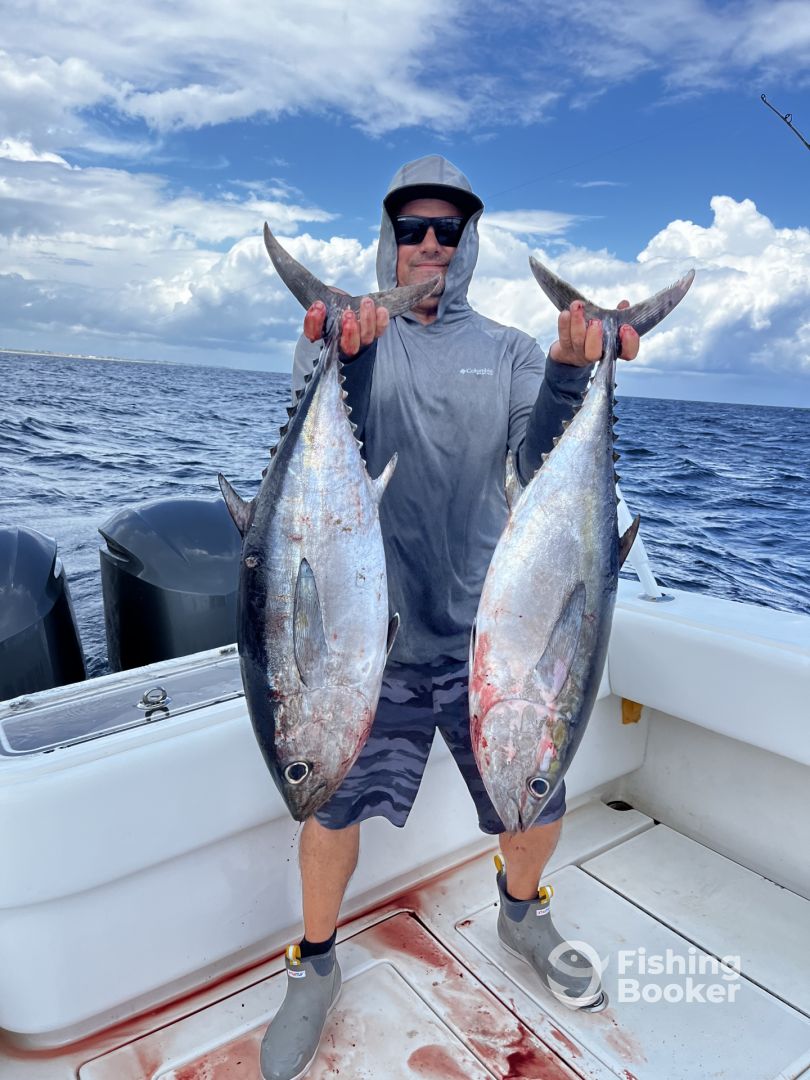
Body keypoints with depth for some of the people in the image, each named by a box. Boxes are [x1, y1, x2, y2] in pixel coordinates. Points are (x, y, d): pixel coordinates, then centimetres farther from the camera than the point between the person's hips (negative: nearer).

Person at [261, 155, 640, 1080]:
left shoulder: (506, 350, 6)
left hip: (485, 622, 2)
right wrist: (344, 354, -32)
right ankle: (315, 966, 35)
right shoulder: (338, 335, 3)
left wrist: (571, 371, -24)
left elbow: (545, 470, -7)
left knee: (539, 799, 12)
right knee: (335, 800, 5)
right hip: (370, 622, -1)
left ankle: (522, 916, 45)